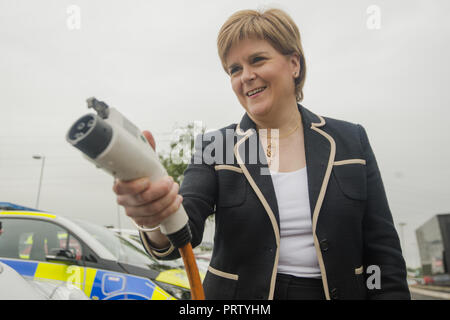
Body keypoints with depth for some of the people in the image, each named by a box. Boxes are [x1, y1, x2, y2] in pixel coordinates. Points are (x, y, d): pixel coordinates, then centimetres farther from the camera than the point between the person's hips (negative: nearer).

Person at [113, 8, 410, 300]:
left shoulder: (351, 141, -3)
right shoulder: (214, 147, -6)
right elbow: (185, 229, -22)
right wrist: (156, 220, -42)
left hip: (338, 290, 1)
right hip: (240, 293, 0)